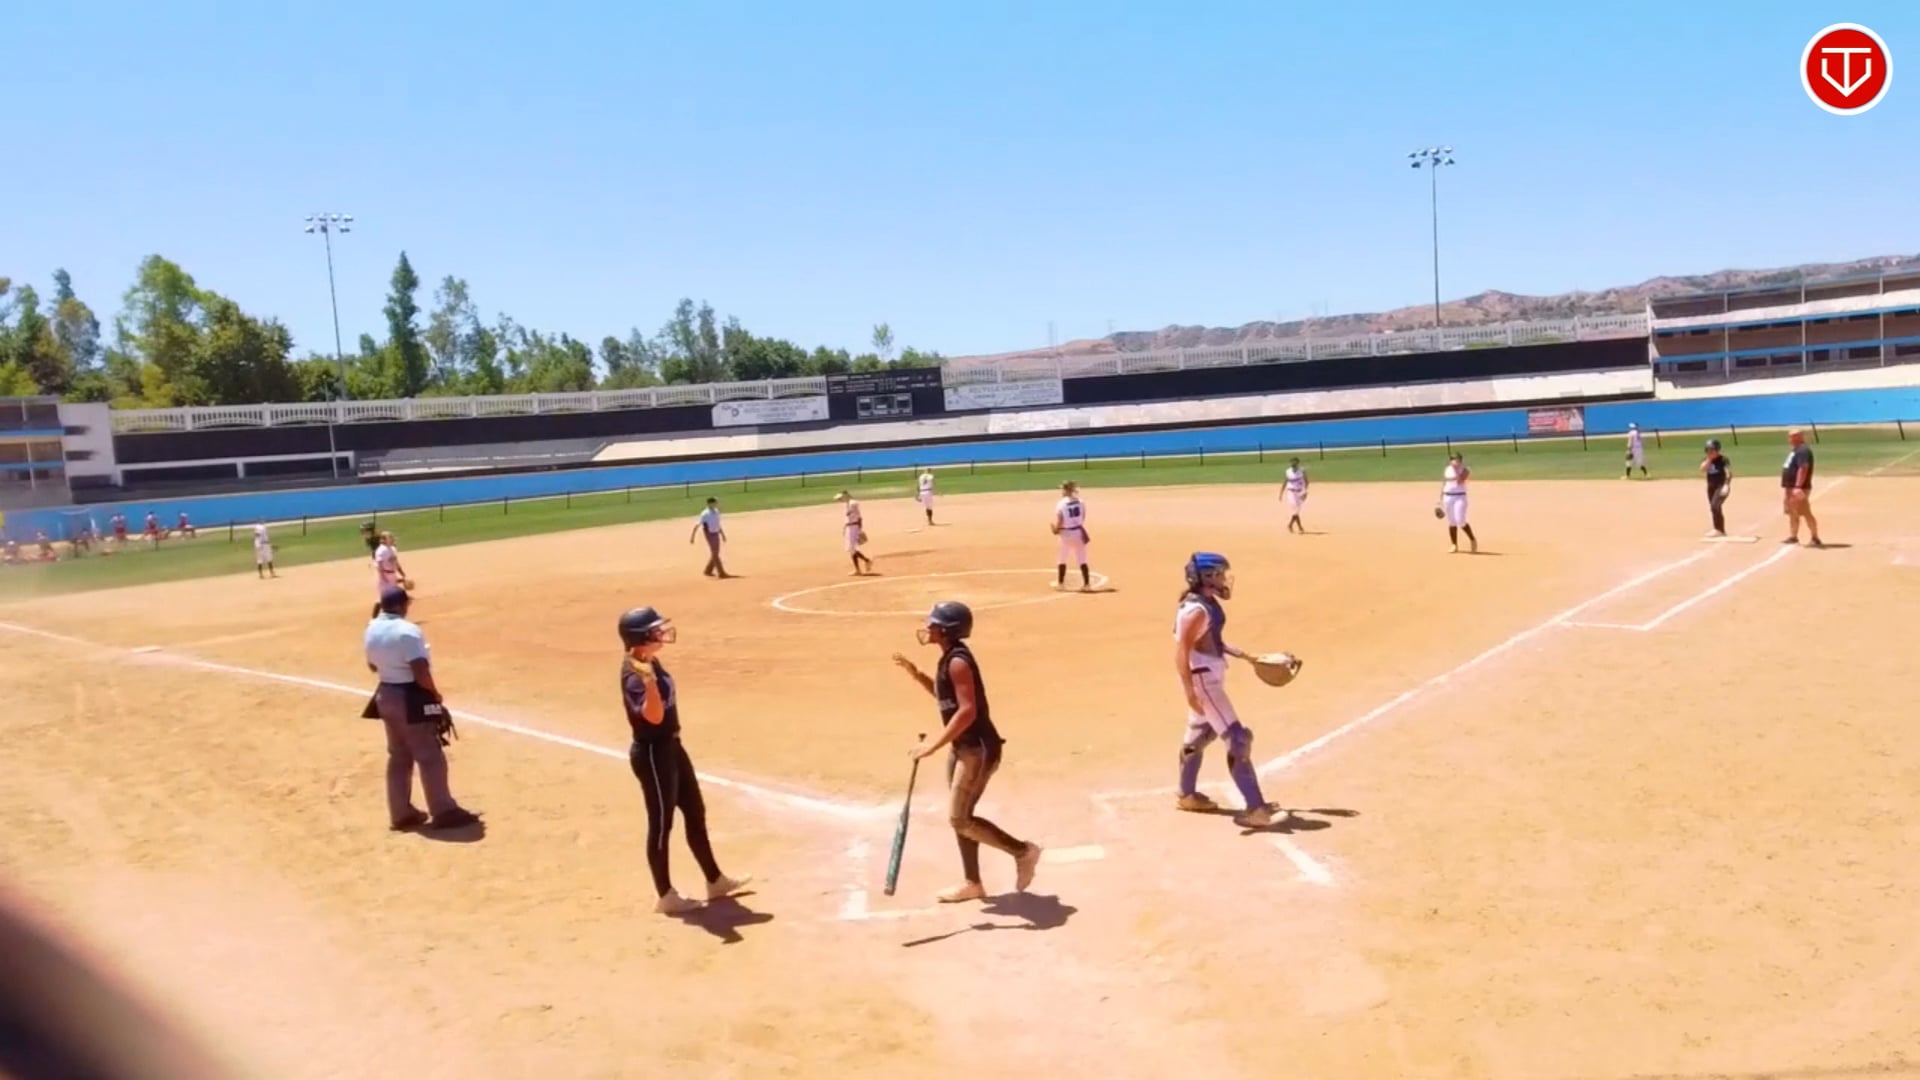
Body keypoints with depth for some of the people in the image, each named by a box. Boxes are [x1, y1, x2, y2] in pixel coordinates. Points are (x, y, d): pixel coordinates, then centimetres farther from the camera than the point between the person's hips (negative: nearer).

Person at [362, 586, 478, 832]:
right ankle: (444, 812, 4)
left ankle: (401, 813, 23)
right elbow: (421, 673, -23)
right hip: (411, 698, -8)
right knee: (430, 756, 0)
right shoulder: (407, 631, -21)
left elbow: (373, 666, 18)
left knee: (399, 756, 17)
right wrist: (435, 694, -10)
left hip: (386, 695, 8)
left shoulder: (371, 630, 5)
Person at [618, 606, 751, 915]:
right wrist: (649, 681, -53)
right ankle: (665, 896, 18)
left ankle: (715, 881, 31)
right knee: (661, 823, 3)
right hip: (652, 753, -10)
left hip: (670, 747, 10)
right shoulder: (635, 675, -24)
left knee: (695, 813, 18)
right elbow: (654, 715, -38)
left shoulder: (650, 662, 5)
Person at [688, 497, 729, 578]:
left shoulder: (716, 512, 6)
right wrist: (692, 537, -17)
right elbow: (697, 526, -16)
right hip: (710, 535, -8)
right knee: (714, 554, -3)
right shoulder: (705, 514, -18)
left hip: (716, 534, 8)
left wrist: (722, 534, 20)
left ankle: (708, 571, 27)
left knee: (715, 554, 14)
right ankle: (721, 573, 0)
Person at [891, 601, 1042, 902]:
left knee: (959, 819, -7)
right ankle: (972, 882, 25)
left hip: (979, 749, -10)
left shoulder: (958, 662, -22)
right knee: (961, 817, 14)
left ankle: (1022, 851, 5)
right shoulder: (949, 659, 8)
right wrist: (915, 673, 11)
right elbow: (943, 694, 24)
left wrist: (934, 745, -28)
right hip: (963, 747, 10)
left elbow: (967, 711, -29)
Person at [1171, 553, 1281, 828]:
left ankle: (1187, 794, 38)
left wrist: (1244, 656, 20)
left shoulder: (1208, 604, 7)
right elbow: (1181, 651, -26)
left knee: (1200, 733, 23)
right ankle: (1256, 807, -9)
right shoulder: (1196, 610, -23)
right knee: (1237, 739, -10)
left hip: (1210, 678, 11)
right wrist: (1189, 690, -30)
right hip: (1202, 679, -11)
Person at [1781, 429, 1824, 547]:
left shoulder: (1803, 450, -16)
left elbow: (1803, 468, -25)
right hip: (1790, 487, 11)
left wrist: (1798, 487, -31)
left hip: (1799, 488, -11)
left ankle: (1815, 538, -7)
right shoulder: (1796, 450, 18)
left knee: (1805, 513, -10)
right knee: (1792, 513, 16)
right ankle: (1793, 536, 23)